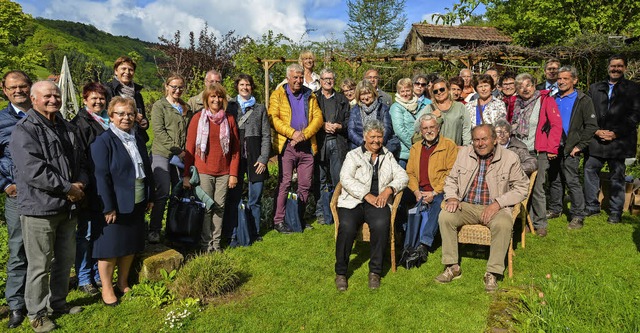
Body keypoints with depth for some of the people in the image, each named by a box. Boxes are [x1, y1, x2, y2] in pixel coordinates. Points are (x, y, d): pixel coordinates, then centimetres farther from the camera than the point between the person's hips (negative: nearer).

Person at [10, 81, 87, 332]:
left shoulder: (66, 128, 12)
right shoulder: (24, 130, -11)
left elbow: (80, 161, 17)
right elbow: (33, 170, -21)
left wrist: (81, 183, -3)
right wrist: (68, 188, -17)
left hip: (67, 207, 7)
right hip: (39, 208, -7)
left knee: (65, 259, 17)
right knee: (40, 265, 3)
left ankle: (58, 302, 35)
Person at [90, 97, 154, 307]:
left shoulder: (137, 140, 11)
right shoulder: (103, 141, -12)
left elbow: (146, 169, 15)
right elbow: (101, 176, -16)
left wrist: (150, 197, 13)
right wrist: (108, 208, -19)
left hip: (137, 204, 7)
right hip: (115, 206, -7)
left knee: (130, 246, 15)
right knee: (110, 248, 5)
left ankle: (123, 283, 31)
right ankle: (107, 289, 20)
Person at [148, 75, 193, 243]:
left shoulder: (186, 108, 18)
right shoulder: (159, 106, 2)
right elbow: (159, 131, -8)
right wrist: (177, 150, -13)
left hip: (181, 155, 5)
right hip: (162, 154, -5)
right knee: (163, 192, -10)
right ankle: (154, 230, 1)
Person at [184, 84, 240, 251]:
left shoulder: (229, 119, 6)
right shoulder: (198, 118, 0)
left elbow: (236, 148, 6)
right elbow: (189, 148, -1)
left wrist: (234, 173, 1)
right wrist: (186, 174, -4)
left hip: (224, 172, 2)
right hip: (204, 171, -2)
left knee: (219, 207, 7)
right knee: (206, 208, 2)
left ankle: (216, 242, 19)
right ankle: (206, 243, 15)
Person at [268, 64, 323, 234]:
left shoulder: (309, 95, 14)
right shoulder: (278, 95, 4)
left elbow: (318, 118, 5)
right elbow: (273, 118, -7)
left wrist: (304, 134, -10)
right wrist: (292, 133, -16)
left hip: (307, 146, 4)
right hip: (287, 145, -4)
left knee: (305, 184, 8)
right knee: (284, 183, -4)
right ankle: (278, 220, 3)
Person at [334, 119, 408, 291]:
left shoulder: (388, 156, 21)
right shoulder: (353, 155, 10)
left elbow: (402, 176, 11)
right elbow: (346, 178, -6)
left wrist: (389, 189, -9)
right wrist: (366, 195, -15)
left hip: (379, 202, 2)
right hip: (353, 202, -1)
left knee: (381, 224, -31)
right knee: (347, 226, -30)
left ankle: (375, 272, -14)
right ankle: (340, 273, -12)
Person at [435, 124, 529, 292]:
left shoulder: (510, 158, -1)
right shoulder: (464, 153, 9)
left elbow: (521, 188, 0)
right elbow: (451, 179, 15)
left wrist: (497, 203, -13)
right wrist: (452, 197, -5)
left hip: (495, 208, -3)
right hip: (467, 206, 3)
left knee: (503, 224, -35)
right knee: (445, 216, -25)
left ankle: (492, 273, -19)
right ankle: (452, 267, -13)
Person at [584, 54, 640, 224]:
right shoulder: (595, 88, 12)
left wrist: (615, 133, -11)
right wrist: (596, 131, -6)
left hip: (619, 140, -2)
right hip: (596, 139, 3)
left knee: (617, 177, 4)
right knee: (589, 170, 3)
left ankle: (615, 212, 15)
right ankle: (592, 206, 17)